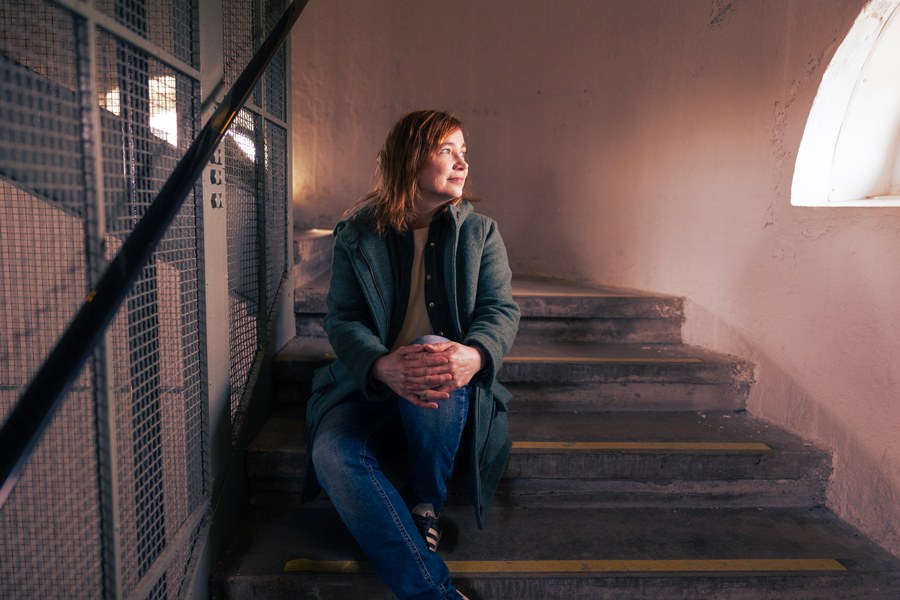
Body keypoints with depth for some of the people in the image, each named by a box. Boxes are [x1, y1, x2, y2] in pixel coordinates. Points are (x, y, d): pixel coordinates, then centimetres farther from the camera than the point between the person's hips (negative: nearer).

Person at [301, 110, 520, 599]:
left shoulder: (480, 231, 8)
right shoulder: (356, 234, 4)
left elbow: (501, 310, -2)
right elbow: (343, 320, -4)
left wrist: (474, 354, -29)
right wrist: (383, 366, -28)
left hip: (451, 388, 1)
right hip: (372, 382, 0)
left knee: (433, 353, -34)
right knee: (333, 454, -29)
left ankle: (426, 504, -8)